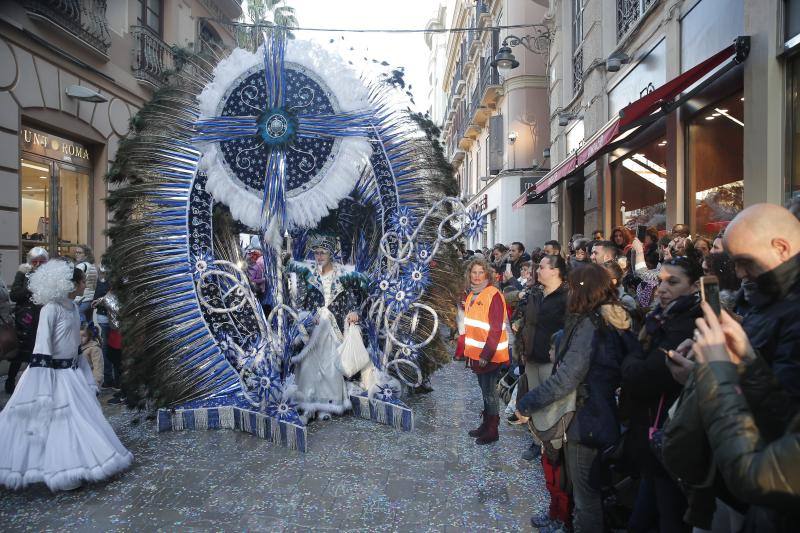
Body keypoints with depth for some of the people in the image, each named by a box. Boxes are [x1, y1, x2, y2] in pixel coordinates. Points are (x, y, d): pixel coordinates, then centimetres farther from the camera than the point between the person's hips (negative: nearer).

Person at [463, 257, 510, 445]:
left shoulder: (493, 295, -15)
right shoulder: (472, 295, 10)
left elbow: (496, 329, -19)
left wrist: (486, 354, -20)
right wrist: (468, 351, 15)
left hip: (490, 355, -8)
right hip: (476, 353, 8)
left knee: (489, 391, 2)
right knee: (484, 389, 18)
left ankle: (492, 431, 14)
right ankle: (485, 424, 30)